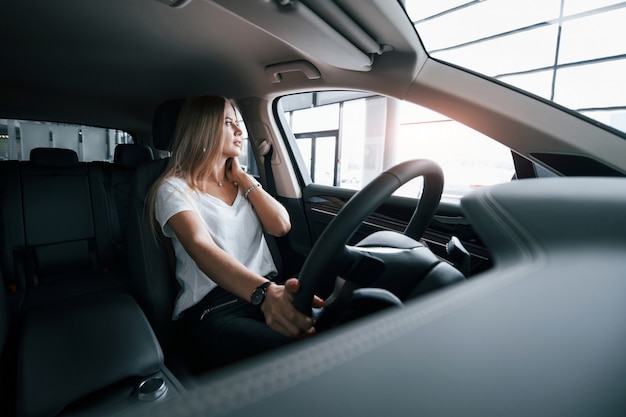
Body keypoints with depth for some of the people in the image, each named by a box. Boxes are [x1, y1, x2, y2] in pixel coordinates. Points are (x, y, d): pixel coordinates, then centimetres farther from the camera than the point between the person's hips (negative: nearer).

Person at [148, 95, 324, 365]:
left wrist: (242, 178, 4)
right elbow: (202, 249, -23)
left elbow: (281, 226, 2)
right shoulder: (175, 188, -3)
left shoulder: (243, 184, 17)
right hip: (213, 310, -5)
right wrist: (266, 293, -40)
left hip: (268, 293, 6)